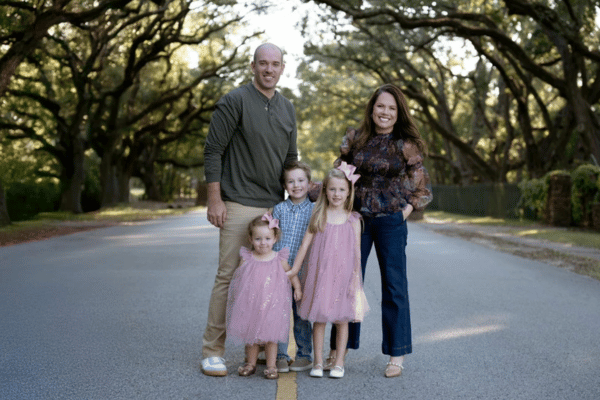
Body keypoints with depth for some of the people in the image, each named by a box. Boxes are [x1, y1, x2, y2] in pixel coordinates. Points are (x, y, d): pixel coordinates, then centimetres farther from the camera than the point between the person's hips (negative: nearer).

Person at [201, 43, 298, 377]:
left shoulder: (288, 109, 15)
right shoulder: (235, 102, -5)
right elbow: (213, 151, -7)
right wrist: (214, 199, -11)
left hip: (275, 208, 6)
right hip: (239, 207, -6)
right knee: (229, 275, -4)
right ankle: (213, 351, 6)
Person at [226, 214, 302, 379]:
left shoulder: (279, 259, -3)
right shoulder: (247, 258, -2)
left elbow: (291, 273, 9)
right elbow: (237, 276, 6)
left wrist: (297, 288, 0)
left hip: (271, 304, -1)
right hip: (249, 304, 1)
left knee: (270, 336, 3)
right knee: (250, 335, 11)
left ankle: (271, 366, 14)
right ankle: (250, 363, 27)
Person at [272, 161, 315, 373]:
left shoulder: (314, 210, 1)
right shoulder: (279, 209, 5)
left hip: (302, 273, -1)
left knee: (301, 315, 6)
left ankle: (304, 355, 19)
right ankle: (281, 356, 16)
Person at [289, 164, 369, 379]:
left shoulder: (352, 219, 1)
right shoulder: (318, 216, 3)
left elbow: (357, 250, 2)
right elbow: (305, 243, 5)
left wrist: (356, 278, -3)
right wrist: (294, 270, 6)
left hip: (343, 275, 0)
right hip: (320, 273, 0)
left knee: (342, 319, 6)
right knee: (319, 318, 4)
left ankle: (339, 363, 17)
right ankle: (318, 362, 14)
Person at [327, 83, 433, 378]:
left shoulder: (406, 145, 0)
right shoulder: (354, 139, 6)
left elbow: (423, 188, 4)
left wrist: (406, 210, -6)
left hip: (390, 222, -2)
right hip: (356, 218, 2)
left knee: (394, 286, 2)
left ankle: (396, 356, 11)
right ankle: (338, 350, 18)